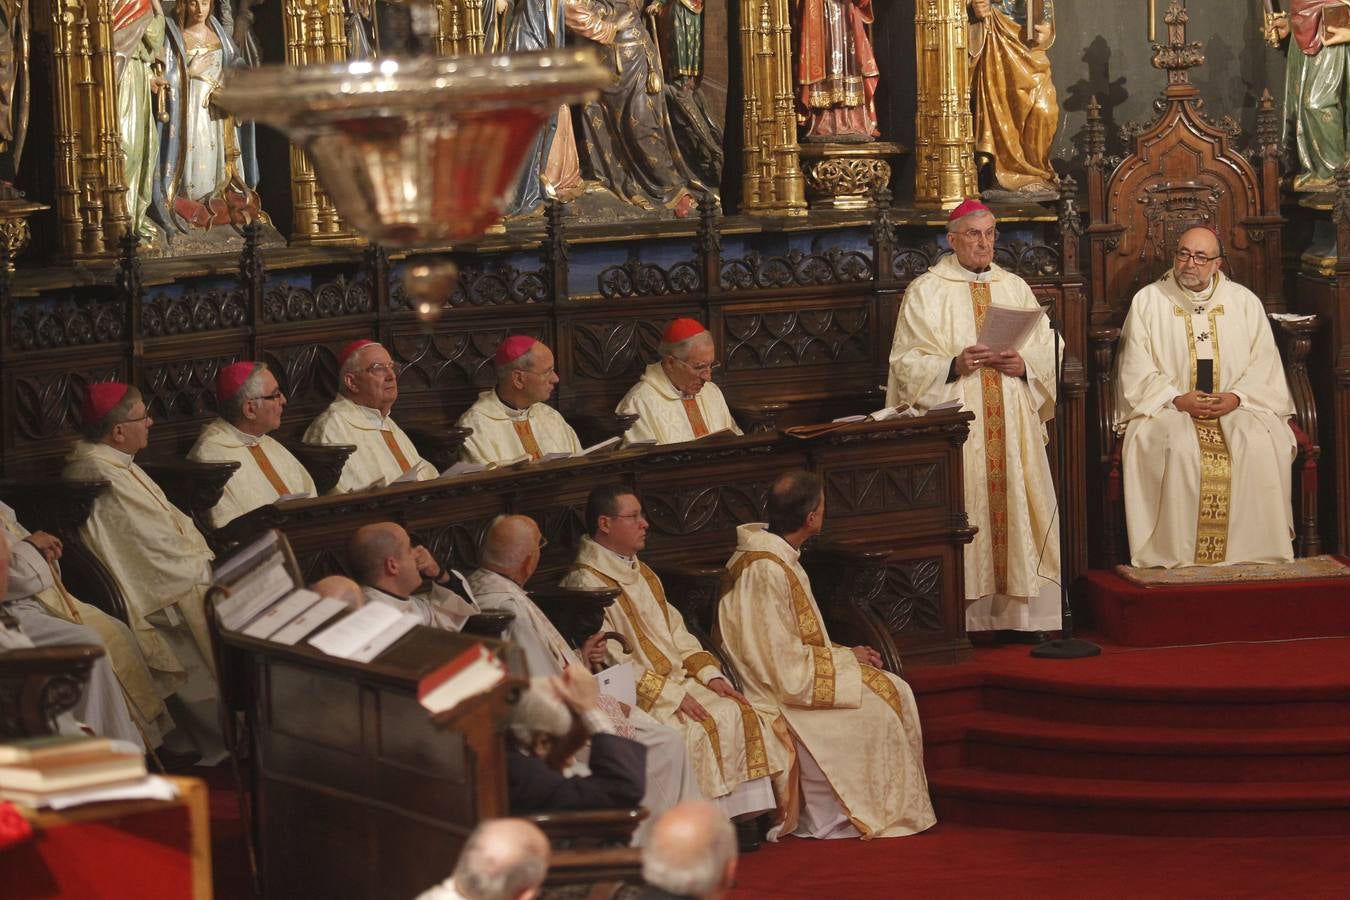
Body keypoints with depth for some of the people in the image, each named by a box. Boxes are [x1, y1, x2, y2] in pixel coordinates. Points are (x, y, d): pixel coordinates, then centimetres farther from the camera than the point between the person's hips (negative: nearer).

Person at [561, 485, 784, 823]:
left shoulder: (641, 574, 19)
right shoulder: (585, 583, -12)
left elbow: (675, 631, 20)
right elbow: (605, 660, -19)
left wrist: (709, 673, 3)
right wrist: (669, 693, -20)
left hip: (673, 679, 9)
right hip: (631, 696, -9)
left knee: (738, 713, -11)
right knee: (694, 729, -28)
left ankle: (741, 815, -13)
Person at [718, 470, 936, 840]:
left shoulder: (777, 556, 7)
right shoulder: (765, 572, -25)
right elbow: (786, 664, -24)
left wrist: (843, 654, 7)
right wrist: (846, 659, -11)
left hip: (785, 679, 10)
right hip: (775, 697, -10)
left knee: (895, 692, 1)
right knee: (875, 707, -14)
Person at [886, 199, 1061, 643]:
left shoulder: (1015, 288, 15)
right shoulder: (926, 291, 4)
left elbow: (1047, 352, 13)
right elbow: (907, 362, -3)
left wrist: (1023, 365, -8)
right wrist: (954, 365, -18)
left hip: (1012, 423, 4)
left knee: (1016, 506, -1)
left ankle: (1017, 615, 3)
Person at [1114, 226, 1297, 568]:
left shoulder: (1245, 302, 11)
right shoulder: (1147, 302, 5)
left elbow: (1264, 364, 7)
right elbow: (1136, 372, 0)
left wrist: (1237, 396, -12)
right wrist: (1176, 399, -15)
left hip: (1236, 407, 2)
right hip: (1168, 409, -1)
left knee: (1262, 444, -28)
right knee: (1176, 447, -34)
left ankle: (1254, 552, -19)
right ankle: (1176, 555, -28)